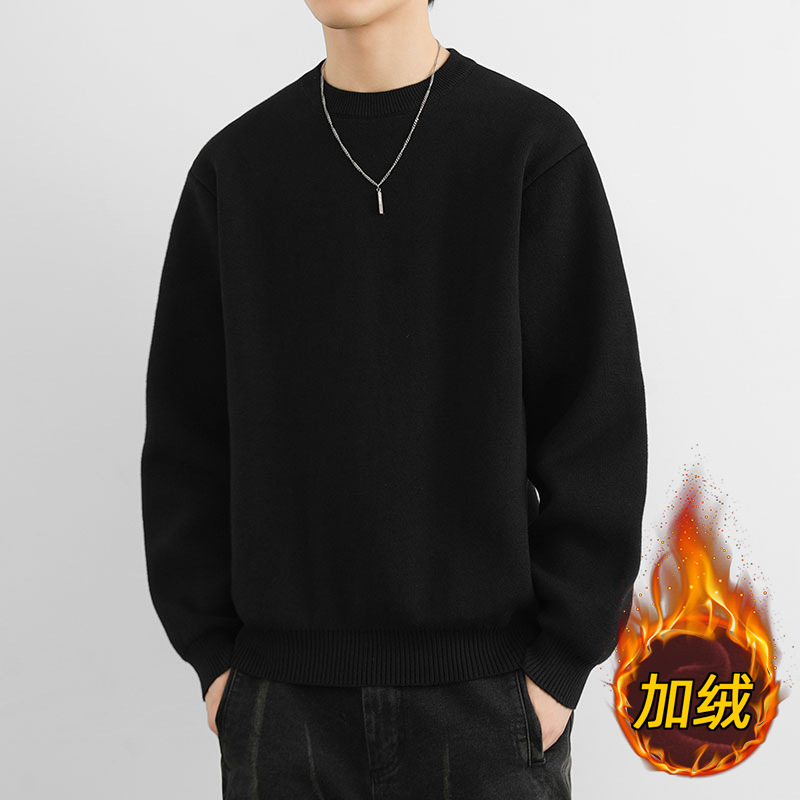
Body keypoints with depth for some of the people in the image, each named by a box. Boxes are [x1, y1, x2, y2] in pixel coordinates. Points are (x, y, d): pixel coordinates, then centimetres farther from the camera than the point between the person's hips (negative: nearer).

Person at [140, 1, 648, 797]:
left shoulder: (535, 145, -3)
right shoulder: (234, 168, 4)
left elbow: (598, 420, -5)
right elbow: (187, 433, 6)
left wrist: (561, 661, -9)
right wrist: (212, 654, 1)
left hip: (486, 683, -2)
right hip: (285, 694, 2)